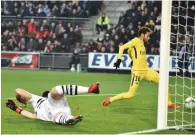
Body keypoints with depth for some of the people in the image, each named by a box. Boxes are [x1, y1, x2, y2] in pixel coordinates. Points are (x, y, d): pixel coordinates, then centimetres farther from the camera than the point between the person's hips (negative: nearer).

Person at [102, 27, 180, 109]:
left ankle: (169, 103, 10)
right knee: (131, 94, -9)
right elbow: (122, 47, -14)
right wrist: (119, 60, -20)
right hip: (137, 71, -8)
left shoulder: (142, 43, 14)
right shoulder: (136, 41, -9)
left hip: (146, 71, 8)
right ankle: (110, 100, 7)